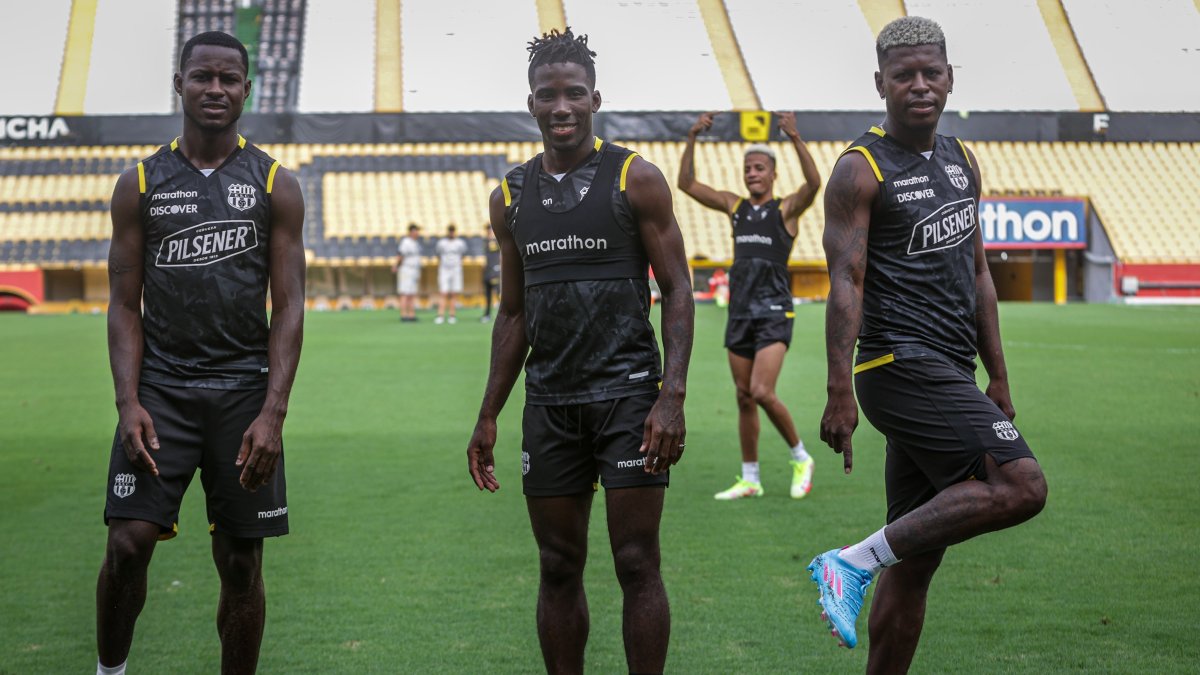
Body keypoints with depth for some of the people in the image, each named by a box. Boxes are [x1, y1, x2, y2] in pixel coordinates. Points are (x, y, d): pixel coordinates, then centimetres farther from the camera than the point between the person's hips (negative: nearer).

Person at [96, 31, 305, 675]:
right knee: (128, 542, -11)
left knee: (241, 563, 4)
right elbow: (125, 305, 5)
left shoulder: (275, 186, 4)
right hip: (160, 386, 0)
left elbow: (288, 308, 0)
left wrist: (272, 413, -10)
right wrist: (129, 402, -8)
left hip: (244, 391, 0)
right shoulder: (140, 185, 6)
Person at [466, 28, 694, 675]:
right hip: (549, 403, 4)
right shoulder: (510, 197, 10)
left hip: (627, 394, -4)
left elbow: (677, 291, -3)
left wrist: (671, 397, -14)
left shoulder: (635, 178, -2)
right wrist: (487, 417, 12)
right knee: (558, 568, 9)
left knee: (637, 565, -4)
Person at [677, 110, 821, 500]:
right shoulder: (734, 206, 12)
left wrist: (795, 138, -30)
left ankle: (801, 458, 3)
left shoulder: (787, 208, -2)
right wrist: (692, 139, -1)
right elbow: (687, 184, 10)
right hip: (739, 312, 6)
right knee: (744, 398, 7)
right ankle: (750, 479, 15)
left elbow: (814, 182, -22)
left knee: (762, 392, -17)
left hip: (774, 312, -5)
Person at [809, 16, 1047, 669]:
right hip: (900, 365, -8)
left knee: (916, 558, 8)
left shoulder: (962, 162, 17)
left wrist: (998, 378, 20)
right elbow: (845, 283, -13)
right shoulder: (860, 170, -7)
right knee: (1021, 487, -21)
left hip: (948, 375, 8)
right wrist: (839, 392, -19)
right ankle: (855, 562, -15)